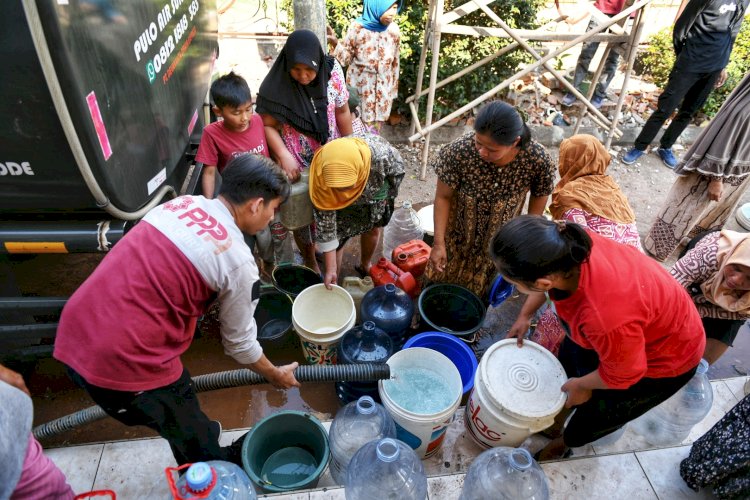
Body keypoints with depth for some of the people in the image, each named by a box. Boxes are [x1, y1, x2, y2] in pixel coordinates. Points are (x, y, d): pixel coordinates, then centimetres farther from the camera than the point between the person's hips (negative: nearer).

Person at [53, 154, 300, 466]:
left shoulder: (180, 203, 6)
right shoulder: (238, 261, -13)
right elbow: (239, 342, 0)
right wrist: (275, 375, 19)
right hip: (125, 362, -7)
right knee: (195, 440, 20)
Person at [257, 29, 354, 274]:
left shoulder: (332, 71, -13)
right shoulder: (276, 85, -21)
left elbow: (342, 111, -3)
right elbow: (267, 125, -14)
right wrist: (284, 157, -27)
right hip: (297, 163, -2)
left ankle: (317, 243, 46)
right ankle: (309, 258, 34)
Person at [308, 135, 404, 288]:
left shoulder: (381, 154, -46)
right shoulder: (320, 182, -40)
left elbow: (398, 169, -21)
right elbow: (325, 227, -30)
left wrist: (388, 197, -5)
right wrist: (331, 269, -27)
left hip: (375, 194, 1)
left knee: (373, 229, 19)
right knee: (336, 237, -7)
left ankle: (365, 266, 48)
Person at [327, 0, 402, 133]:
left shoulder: (394, 30, -2)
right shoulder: (357, 28, -11)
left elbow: (395, 62, 6)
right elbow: (345, 58, -7)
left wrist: (394, 88, 10)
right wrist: (335, 43, -25)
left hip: (383, 89, 3)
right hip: (360, 87, -3)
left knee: (377, 125, 12)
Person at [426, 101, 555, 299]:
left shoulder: (538, 160, -29)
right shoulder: (459, 151, -33)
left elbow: (540, 195, -8)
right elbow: (443, 197, -18)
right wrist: (439, 243, -18)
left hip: (498, 244, 1)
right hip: (457, 236, 0)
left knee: (478, 296, 22)